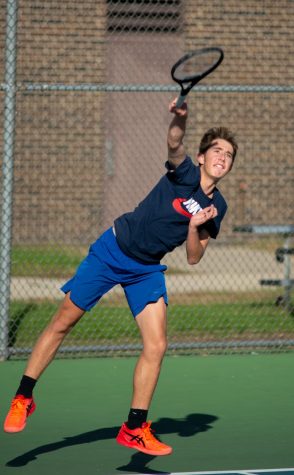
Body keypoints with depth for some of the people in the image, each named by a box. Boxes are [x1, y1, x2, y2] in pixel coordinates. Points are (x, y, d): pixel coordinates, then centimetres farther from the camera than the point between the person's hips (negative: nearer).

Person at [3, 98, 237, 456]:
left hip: (147, 270, 5)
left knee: (156, 346, -7)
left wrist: (195, 228, -19)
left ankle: (135, 428, 5)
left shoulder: (217, 207, 0)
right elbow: (174, 146, -38)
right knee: (63, 321, 0)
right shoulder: (184, 174, -15)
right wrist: (180, 118, -60)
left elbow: (193, 258, 2)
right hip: (112, 251, -5)